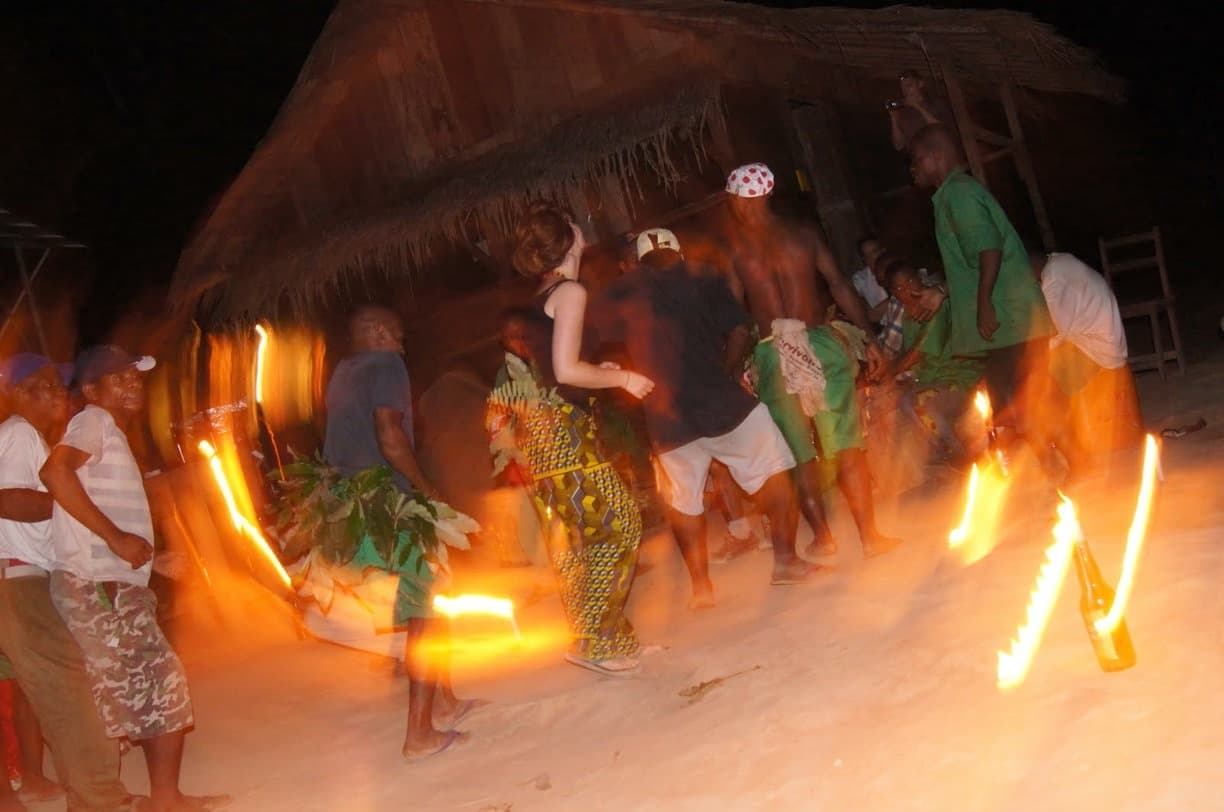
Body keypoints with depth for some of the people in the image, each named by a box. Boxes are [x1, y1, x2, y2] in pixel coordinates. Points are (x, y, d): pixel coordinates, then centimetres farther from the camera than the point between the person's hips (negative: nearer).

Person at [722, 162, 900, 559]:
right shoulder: (803, 233, 5)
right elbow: (839, 284, 1)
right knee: (847, 446, 4)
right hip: (821, 345, 0)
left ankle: (823, 535, 12)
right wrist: (868, 337, 3)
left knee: (799, 455, 10)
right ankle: (869, 534, 4)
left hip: (772, 356, 0)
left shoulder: (731, 250, 2)